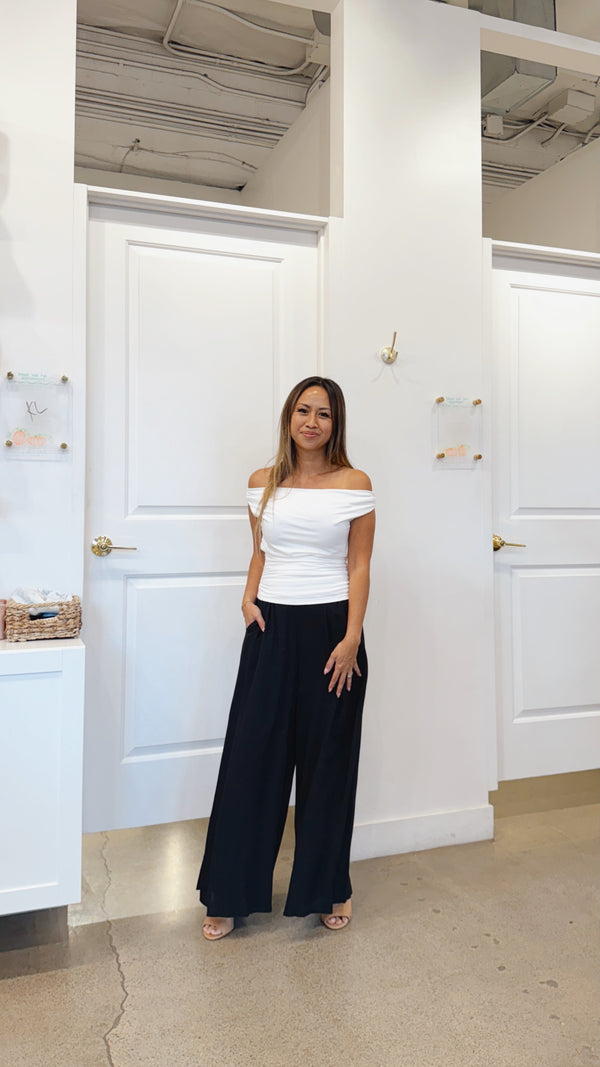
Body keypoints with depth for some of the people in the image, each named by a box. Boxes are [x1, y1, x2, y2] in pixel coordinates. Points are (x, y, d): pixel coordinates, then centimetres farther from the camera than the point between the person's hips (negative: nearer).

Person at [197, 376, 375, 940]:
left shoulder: (354, 484, -2)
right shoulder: (263, 483, 6)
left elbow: (359, 567, -3)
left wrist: (351, 638, -10)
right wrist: (249, 597, 0)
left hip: (330, 628, -2)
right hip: (271, 629, 2)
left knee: (327, 761, 9)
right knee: (251, 755, 5)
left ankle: (328, 887, 32)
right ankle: (229, 894, 23)